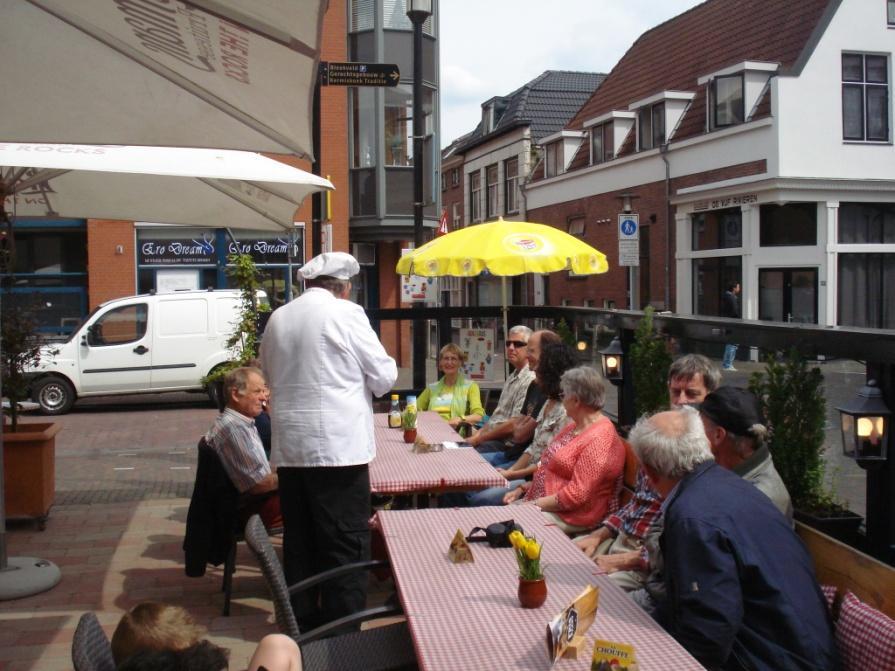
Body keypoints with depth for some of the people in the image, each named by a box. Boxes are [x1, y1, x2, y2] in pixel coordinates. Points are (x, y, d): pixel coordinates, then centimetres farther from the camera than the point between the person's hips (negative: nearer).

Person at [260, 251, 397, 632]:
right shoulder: (346, 314, -8)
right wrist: (358, 383, 16)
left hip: (289, 447, 6)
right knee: (346, 543, 1)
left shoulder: (278, 319, 9)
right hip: (338, 446, -6)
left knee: (299, 540, 14)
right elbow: (384, 376, -4)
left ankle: (302, 623, 24)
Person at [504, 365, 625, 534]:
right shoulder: (573, 427, 13)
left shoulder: (599, 439, -19)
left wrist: (533, 505, -18)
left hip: (568, 517, -9)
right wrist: (522, 489, 8)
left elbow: (576, 495, -23)